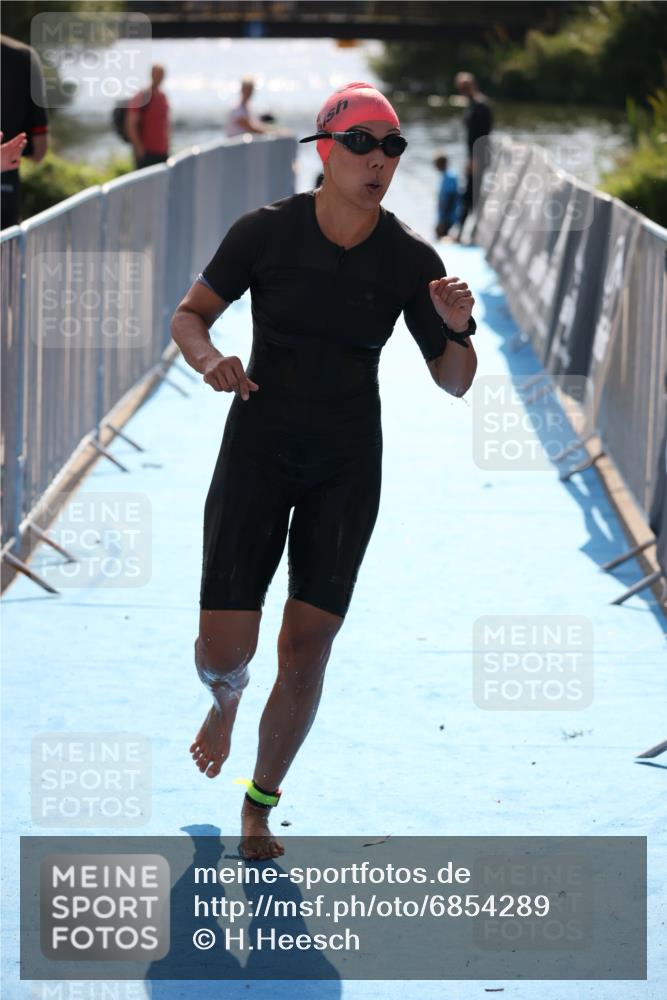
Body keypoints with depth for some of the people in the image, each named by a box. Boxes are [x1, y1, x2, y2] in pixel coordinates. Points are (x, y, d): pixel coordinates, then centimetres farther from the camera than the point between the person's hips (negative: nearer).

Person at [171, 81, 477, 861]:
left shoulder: (411, 260, -6)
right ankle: (225, 700, 33)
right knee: (224, 650, -7)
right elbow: (187, 317, -1)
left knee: (307, 650, -3)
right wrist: (209, 358, -23)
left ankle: (259, 810, 18)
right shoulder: (267, 232, -10)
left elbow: (454, 384, 0)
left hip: (348, 466, 1)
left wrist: (457, 329, -22)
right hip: (258, 451, -1)